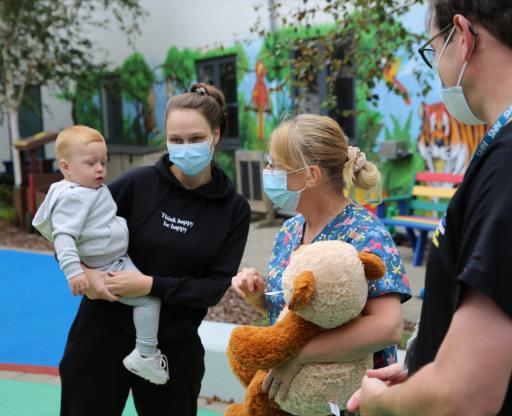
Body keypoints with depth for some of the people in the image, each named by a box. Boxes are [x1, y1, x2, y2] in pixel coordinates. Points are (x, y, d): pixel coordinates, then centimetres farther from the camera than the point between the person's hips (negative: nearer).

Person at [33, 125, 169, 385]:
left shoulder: (93, 189, 9)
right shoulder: (72, 197, -23)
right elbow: (63, 236, -31)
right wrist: (73, 271, -39)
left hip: (119, 259, 11)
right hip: (109, 270, -11)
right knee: (148, 296, -18)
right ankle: (145, 355, -9)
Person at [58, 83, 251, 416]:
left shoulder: (234, 208, -5)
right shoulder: (138, 183, -10)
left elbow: (215, 288, -8)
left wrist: (152, 285, -20)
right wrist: (84, 272, -18)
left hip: (175, 347, 1)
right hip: (104, 333, -1)